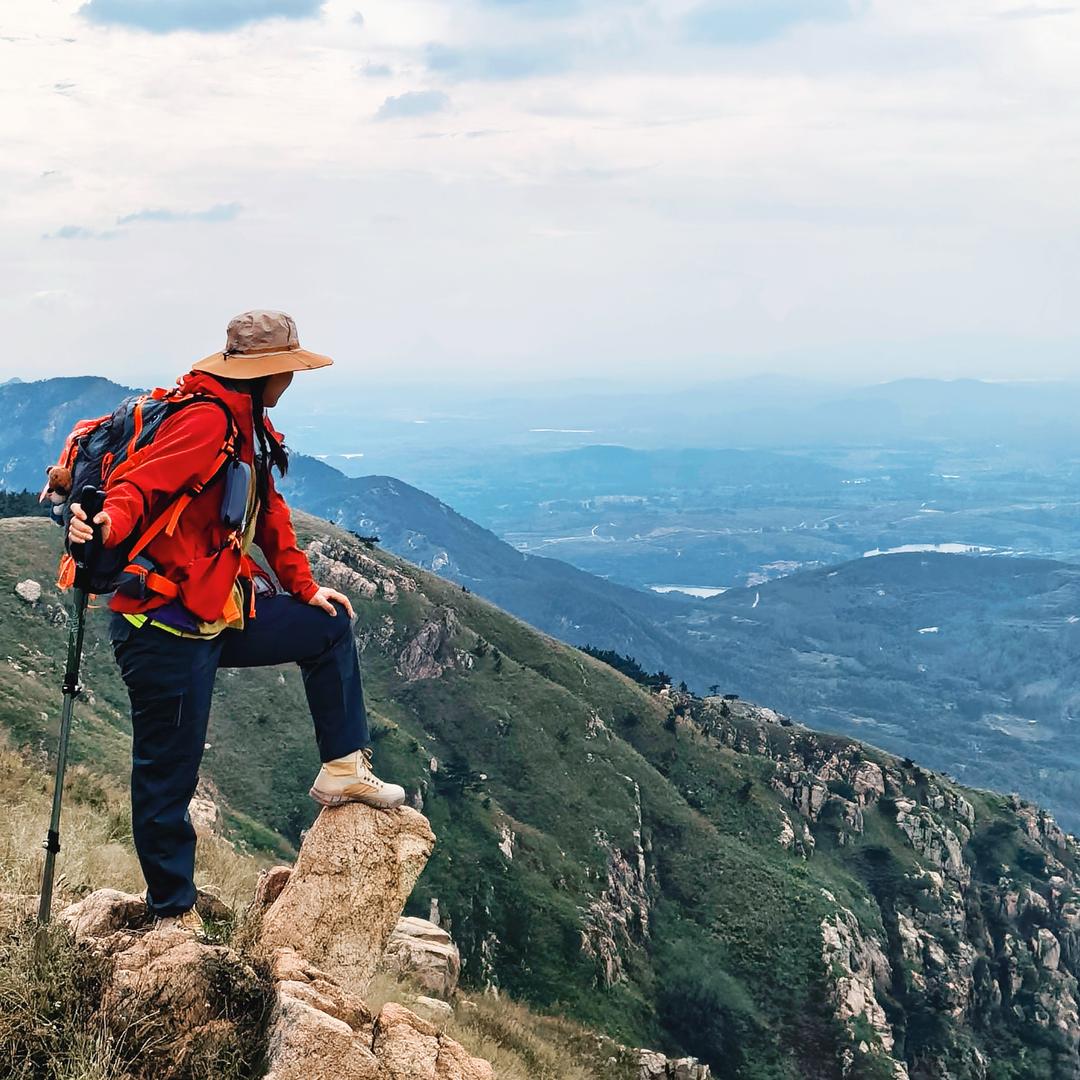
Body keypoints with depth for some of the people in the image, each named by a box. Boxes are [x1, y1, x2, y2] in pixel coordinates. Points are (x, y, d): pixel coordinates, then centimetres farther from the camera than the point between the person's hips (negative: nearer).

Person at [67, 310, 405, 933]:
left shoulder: (249, 425, 12)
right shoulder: (207, 420, -19)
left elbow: (269, 510, 21)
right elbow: (141, 483, -30)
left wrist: (304, 587, 23)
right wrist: (109, 525, -50)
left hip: (221, 612, 10)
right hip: (167, 626, -10)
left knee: (330, 627, 20)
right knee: (169, 775, 0)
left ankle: (345, 769, 25)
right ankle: (172, 916, 14)